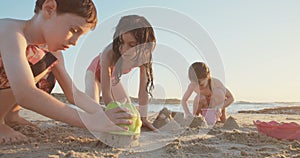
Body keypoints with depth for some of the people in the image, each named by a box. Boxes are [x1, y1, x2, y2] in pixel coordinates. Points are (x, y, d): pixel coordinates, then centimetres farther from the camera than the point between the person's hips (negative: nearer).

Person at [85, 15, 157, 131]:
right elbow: (106, 93, -42)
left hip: (113, 77, 4)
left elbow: (143, 89, -27)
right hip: (96, 72, -4)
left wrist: (143, 118, -29)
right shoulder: (109, 54, -45)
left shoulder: (142, 56, -33)